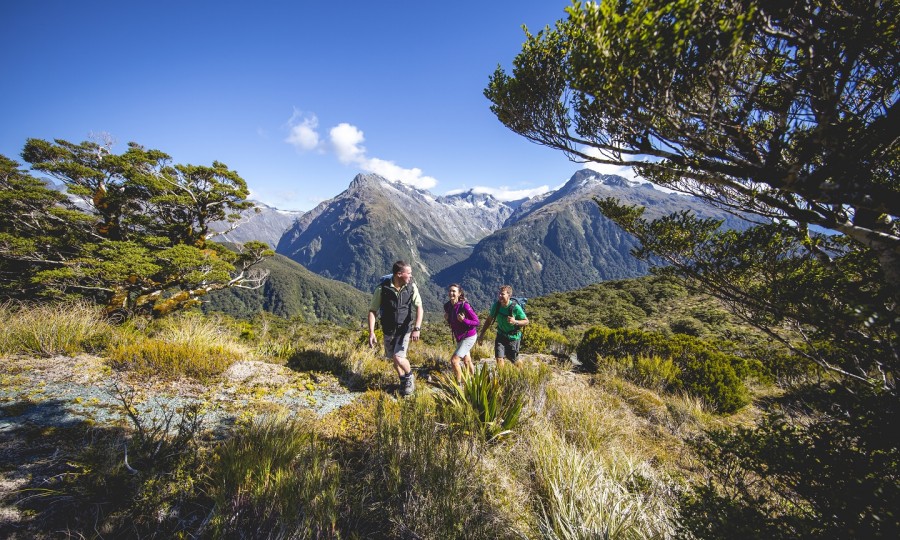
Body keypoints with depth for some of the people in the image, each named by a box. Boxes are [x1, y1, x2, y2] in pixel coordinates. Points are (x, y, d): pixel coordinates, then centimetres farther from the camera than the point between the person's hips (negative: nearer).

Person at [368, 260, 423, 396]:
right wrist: (371, 332, -18)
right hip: (388, 330, 1)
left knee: (398, 357, -14)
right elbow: (372, 311, -11)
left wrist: (417, 328, -26)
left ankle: (410, 377, 16)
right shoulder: (382, 288, -17)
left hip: (405, 329, -1)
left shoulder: (411, 287, -14)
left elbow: (419, 308, -14)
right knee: (394, 359, 14)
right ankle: (404, 381, 40)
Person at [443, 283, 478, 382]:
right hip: (459, 337, 7)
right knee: (467, 361, 23)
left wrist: (464, 320, -33)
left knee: (454, 360, -14)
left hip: (469, 336, -7)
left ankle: (459, 382, 3)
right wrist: (447, 319, -10)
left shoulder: (464, 305, -24)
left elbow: (476, 321, -19)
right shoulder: (447, 306, -4)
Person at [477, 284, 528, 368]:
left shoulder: (515, 308, -24)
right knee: (499, 359, -9)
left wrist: (515, 321, -32)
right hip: (501, 336, 3)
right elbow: (489, 320, 1)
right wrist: (482, 334, 2)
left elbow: (526, 321, -12)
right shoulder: (496, 305, -12)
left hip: (513, 337, -3)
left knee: (514, 360, 12)